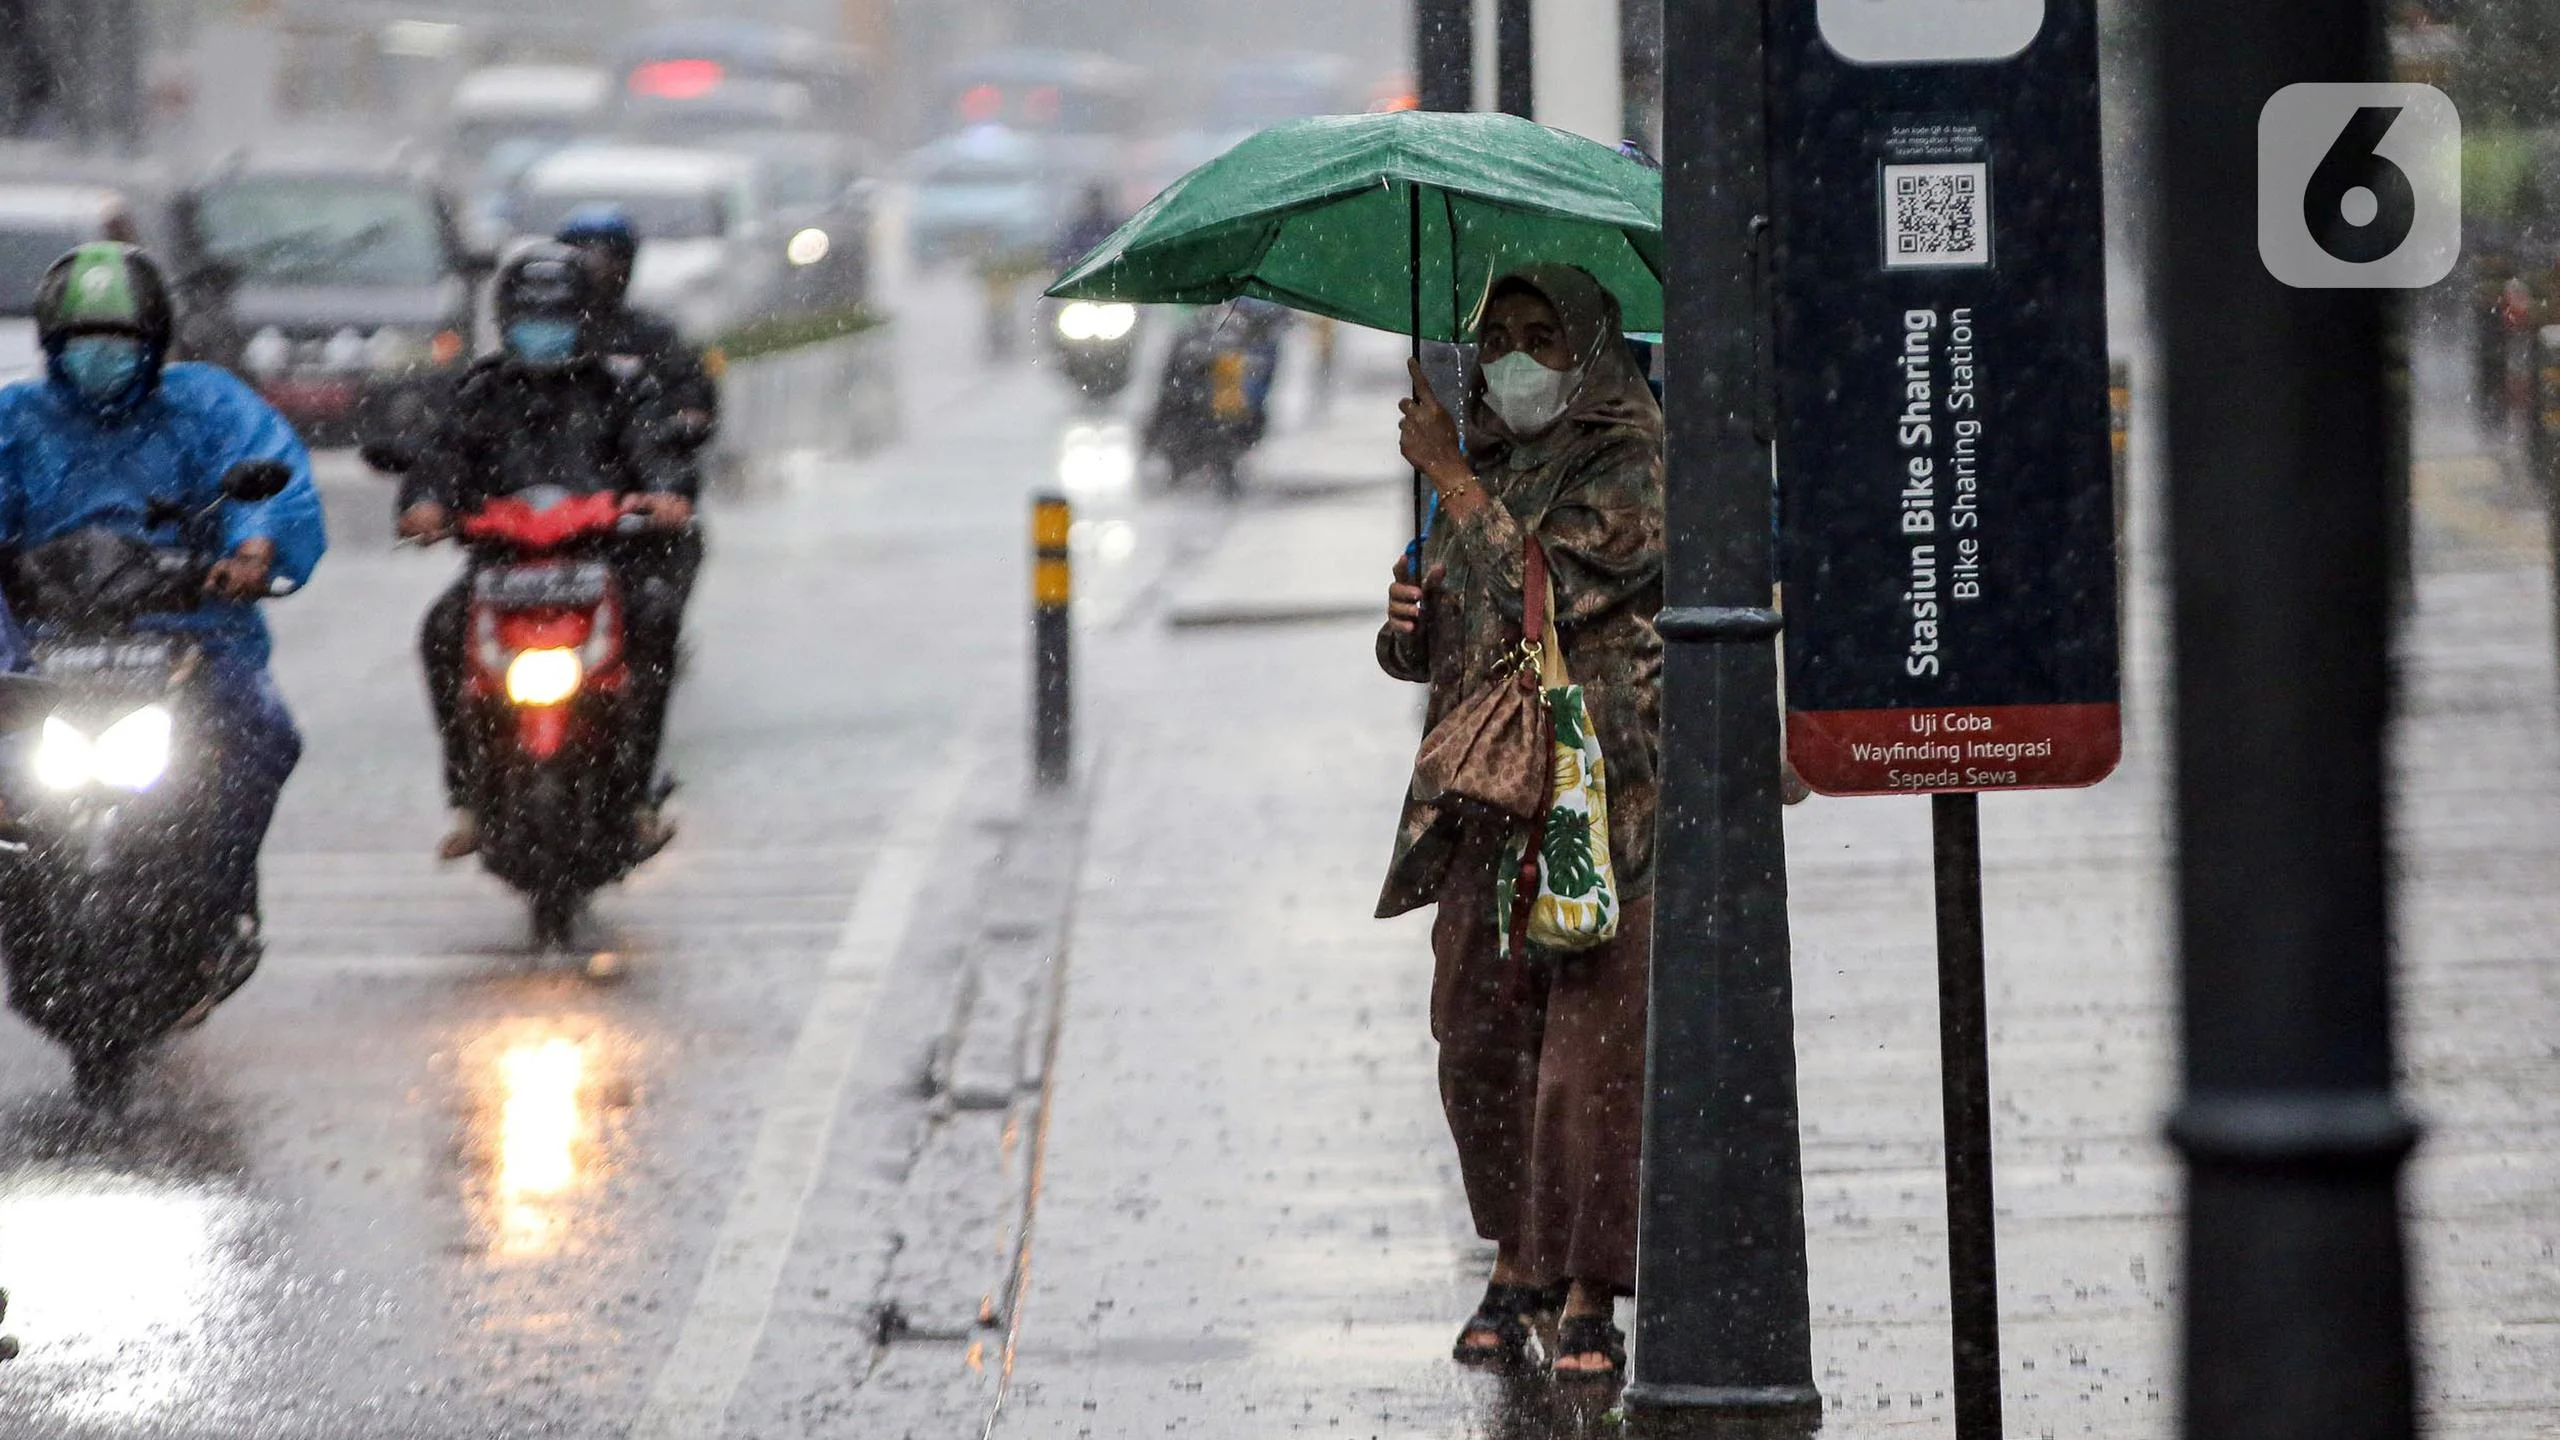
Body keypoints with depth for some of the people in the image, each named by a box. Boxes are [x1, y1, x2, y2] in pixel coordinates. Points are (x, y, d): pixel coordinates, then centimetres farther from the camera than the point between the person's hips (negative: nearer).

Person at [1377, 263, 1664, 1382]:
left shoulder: (1635, 464, -5)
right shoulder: (1490, 463, 16)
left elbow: (1539, 592, -17)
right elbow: (1429, 652, 22)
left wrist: (1445, 473, -9)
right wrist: (1406, 622, -2)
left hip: (1609, 798, -6)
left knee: (1592, 1048, -7)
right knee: (1478, 1044, 5)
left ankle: (1589, 1299, -1)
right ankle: (1516, 1265, 21)